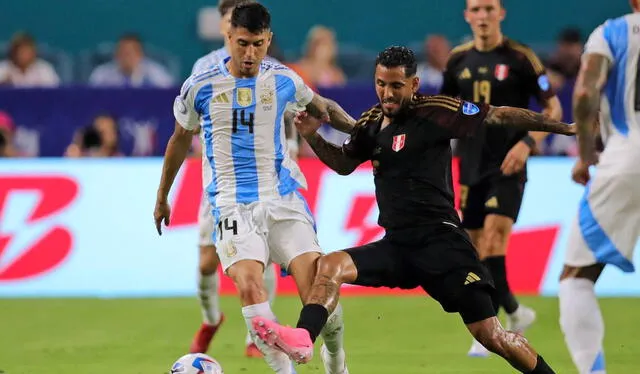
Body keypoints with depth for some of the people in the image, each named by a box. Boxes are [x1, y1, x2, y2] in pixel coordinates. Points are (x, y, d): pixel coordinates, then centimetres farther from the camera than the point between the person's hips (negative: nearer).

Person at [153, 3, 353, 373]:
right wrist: (162, 199, 25)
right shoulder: (199, 87, 0)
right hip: (234, 207, -1)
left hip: (284, 200, 1)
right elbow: (181, 139, 17)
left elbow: (323, 107, 25)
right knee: (249, 287, -26)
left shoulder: (283, 80, 4)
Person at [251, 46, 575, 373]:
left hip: (439, 240, -6)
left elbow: (499, 116, -6)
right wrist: (312, 138, 10)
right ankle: (302, 339, -31)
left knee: (487, 332, -10)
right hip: (396, 245, 6)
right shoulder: (371, 123, 10)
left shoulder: (434, 112, -8)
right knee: (330, 265, -16)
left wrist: (566, 127, -6)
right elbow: (344, 164, 28)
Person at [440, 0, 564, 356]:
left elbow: (553, 108, -3)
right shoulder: (458, 59, 7)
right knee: (476, 245, 5)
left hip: (508, 166, -5)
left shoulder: (520, 58, -6)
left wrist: (527, 143, -16)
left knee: (494, 235, -20)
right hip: (471, 166, 5)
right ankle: (515, 312, 25)